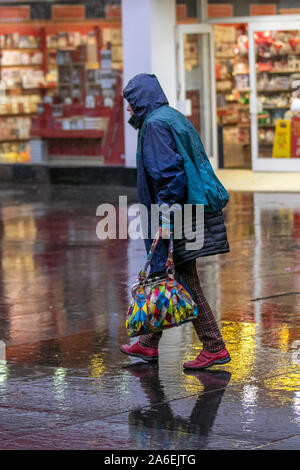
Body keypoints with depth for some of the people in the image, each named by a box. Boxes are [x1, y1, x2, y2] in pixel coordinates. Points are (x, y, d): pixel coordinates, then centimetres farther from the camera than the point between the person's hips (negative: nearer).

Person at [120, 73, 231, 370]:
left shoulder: (155, 124, -12)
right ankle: (149, 344, 24)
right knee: (162, 273, 16)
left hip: (179, 212, -10)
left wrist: (165, 213, -24)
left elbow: (167, 171, -22)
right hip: (195, 207, 10)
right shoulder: (176, 119, 18)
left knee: (185, 279, -6)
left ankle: (215, 347, -5)